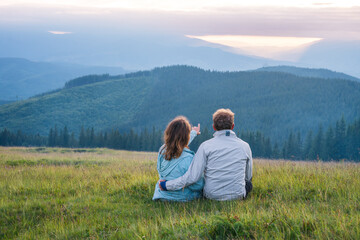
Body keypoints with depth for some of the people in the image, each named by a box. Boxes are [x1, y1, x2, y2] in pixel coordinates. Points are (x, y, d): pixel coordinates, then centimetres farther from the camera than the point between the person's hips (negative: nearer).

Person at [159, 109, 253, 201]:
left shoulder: (206, 146, -9)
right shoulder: (245, 146, -2)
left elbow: (192, 177, -15)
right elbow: (248, 176, 12)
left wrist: (167, 185, -5)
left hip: (212, 196, 0)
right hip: (237, 196, 0)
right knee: (248, 182, 31)